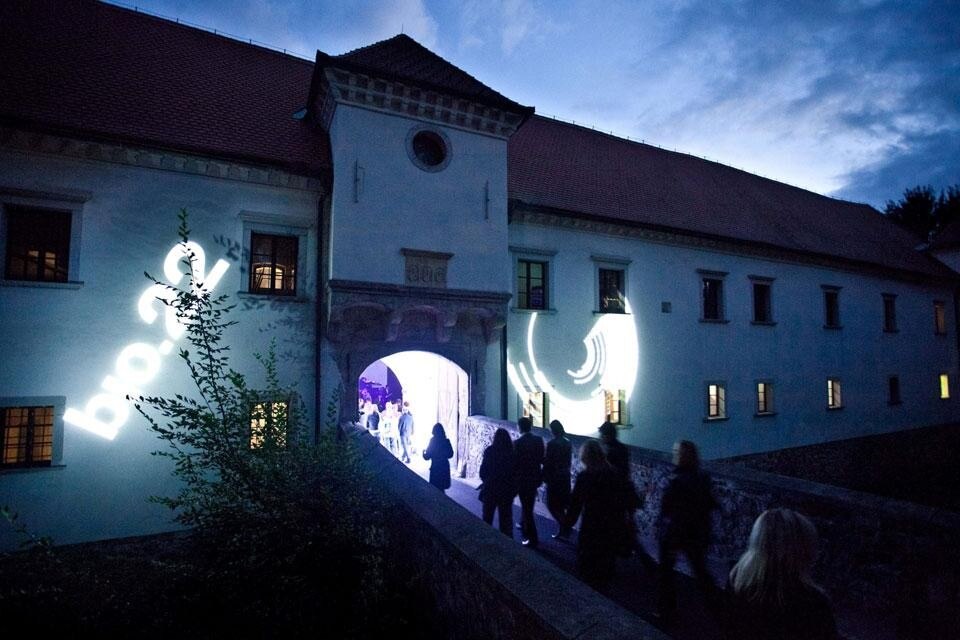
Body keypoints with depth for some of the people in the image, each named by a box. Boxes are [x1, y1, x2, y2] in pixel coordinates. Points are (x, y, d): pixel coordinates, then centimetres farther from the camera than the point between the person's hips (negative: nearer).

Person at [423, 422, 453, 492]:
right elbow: (450, 454, 6)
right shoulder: (446, 441, -5)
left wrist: (424, 451, 10)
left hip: (435, 468, -4)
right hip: (445, 467, 4)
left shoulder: (433, 441, -15)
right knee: (442, 488, 18)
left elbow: (427, 457, -10)